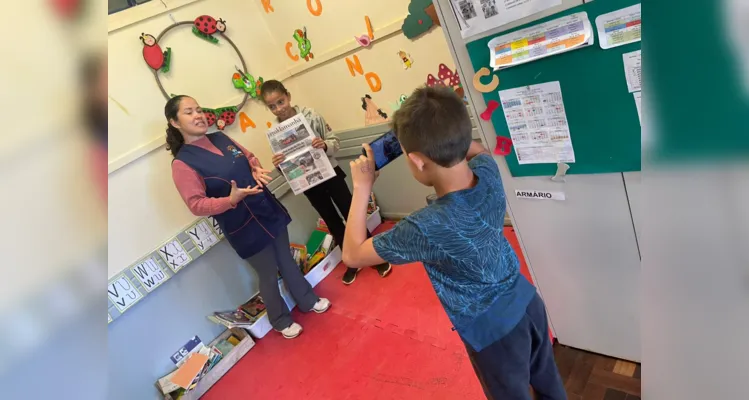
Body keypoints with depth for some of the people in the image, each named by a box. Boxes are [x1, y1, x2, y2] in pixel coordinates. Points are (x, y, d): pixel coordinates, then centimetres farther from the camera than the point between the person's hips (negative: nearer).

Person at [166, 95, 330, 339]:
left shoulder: (221, 138, 3)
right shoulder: (182, 164, -15)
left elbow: (249, 157, 15)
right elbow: (197, 205, -19)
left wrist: (257, 171, -6)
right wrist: (231, 200, -33)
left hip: (269, 210, 6)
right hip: (244, 227, -6)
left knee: (287, 260, 21)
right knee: (269, 275, 10)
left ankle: (308, 301, 43)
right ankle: (282, 321, 35)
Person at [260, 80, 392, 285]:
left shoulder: (310, 115, -11)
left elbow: (335, 142, -8)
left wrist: (324, 145, -29)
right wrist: (278, 165, -24)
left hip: (330, 173, -2)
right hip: (308, 183, 2)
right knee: (333, 222, 14)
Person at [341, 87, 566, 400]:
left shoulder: (427, 227, -35)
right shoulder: (488, 172, -17)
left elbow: (352, 254, -20)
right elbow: (475, 149, 11)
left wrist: (362, 187, -15)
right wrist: (437, 131, -1)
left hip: (493, 332, -5)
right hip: (528, 304, 6)